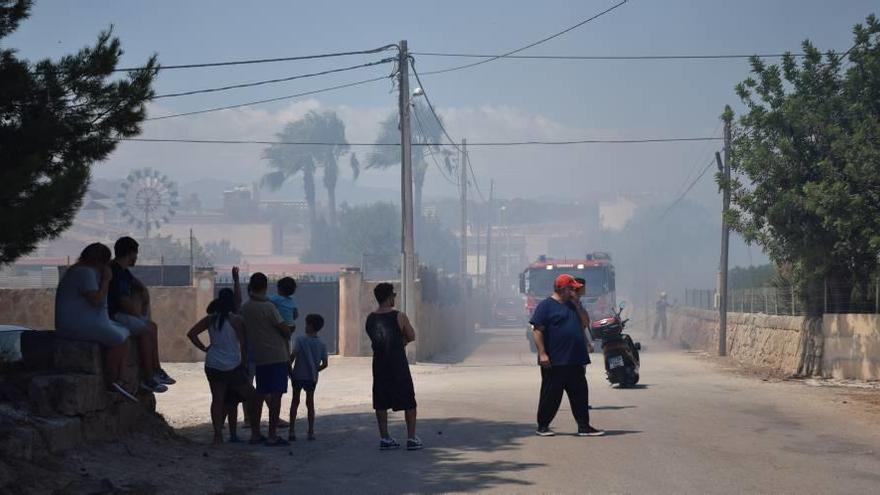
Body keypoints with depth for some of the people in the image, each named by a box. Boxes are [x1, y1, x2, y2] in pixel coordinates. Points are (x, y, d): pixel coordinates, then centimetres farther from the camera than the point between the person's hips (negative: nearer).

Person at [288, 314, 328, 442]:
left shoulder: (300, 339, -9)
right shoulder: (321, 345, 3)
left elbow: (293, 355, -18)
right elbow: (324, 364, 1)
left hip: (298, 375, -2)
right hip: (312, 377, 3)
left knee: (295, 401, 9)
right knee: (310, 402, 12)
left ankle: (291, 431, 7)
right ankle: (311, 431, 8)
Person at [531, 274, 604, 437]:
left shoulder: (573, 305, 17)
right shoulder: (546, 306, -6)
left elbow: (585, 323, 12)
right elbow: (537, 330, -11)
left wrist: (577, 304, 2)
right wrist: (542, 353, -18)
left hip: (576, 361, 7)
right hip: (554, 361, -7)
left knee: (580, 393, 5)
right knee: (551, 395, 0)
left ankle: (584, 426, 10)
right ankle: (542, 426, 12)